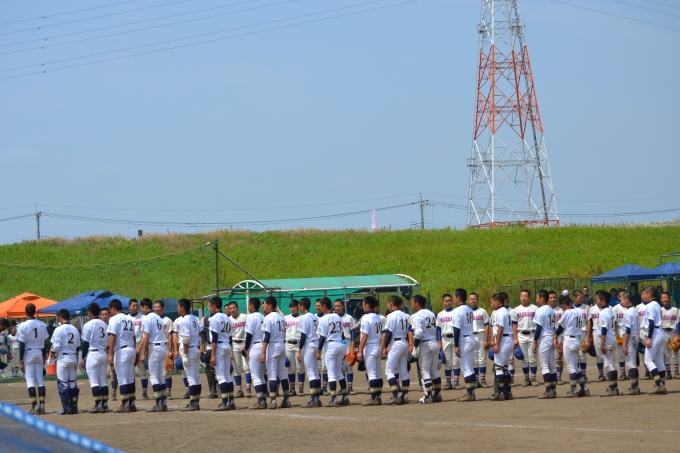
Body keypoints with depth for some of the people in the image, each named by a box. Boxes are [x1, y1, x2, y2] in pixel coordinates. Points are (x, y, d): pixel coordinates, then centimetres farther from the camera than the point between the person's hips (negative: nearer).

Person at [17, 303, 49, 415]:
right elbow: (45, 342, 7)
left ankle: (34, 406, -8)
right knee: (40, 380, 9)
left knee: (30, 380, -2)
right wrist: (44, 357, 17)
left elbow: (22, 344, -12)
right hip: (39, 353, 4)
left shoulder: (23, 326, -12)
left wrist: (21, 360, -8)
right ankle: (42, 405, 6)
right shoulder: (42, 325, 2)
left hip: (28, 354, -4)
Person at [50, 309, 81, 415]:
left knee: (62, 383, -1)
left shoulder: (59, 329, -12)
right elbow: (78, 347, 12)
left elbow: (56, 346, -16)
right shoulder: (75, 330, 8)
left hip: (63, 358, -6)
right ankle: (74, 406, 11)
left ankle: (66, 407, -5)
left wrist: (52, 353, 3)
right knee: (72, 383, 11)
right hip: (73, 358, 6)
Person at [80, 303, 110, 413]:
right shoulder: (104, 325, 10)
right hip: (103, 353, 6)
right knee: (103, 380, 9)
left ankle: (98, 405, -10)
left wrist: (83, 358, -4)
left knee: (94, 381, -5)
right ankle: (105, 404, 7)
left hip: (92, 354, -6)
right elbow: (107, 341, 11)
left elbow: (86, 342, -9)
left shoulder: (89, 325, -9)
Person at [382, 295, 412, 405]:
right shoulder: (405, 316, 11)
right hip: (405, 343, 8)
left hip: (395, 344, -8)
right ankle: (404, 395, 10)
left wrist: (385, 347, -10)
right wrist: (410, 345, 16)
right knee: (403, 370, 11)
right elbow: (410, 331, 12)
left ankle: (395, 396, -18)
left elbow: (389, 333, -14)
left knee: (389, 370, -7)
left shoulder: (391, 316, -11)